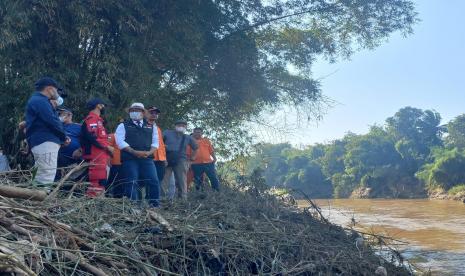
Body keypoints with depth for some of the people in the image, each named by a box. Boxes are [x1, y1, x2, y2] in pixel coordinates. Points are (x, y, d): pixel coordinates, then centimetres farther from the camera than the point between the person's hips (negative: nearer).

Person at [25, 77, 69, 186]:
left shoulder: (36, 100, 26)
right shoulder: (40, 101, -8)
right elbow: (52, 122, -17)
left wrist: (62, 137, 11)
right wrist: (64, 137, -3)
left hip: (42, 143, 11)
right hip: (45, 143, -11)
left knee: (40, 179, 10)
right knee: (46, 179, -15)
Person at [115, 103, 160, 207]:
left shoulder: (151, 127, 20)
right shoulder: (123, 126, 10)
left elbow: (155, 142, 13)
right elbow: (120, 141, -4)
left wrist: (149, 152, -8)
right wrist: (135, 152, -15)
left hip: (147, 159, 2)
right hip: (130, 159, -2)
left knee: (154, 182, -7)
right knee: (132, 183, -5)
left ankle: (155, 205, 1)